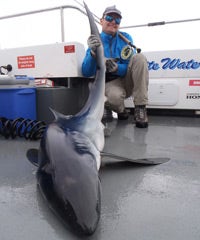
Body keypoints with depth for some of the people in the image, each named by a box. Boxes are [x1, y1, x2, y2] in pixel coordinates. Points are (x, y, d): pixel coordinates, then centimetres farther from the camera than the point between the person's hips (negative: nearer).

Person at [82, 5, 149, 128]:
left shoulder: (125, 38, 1)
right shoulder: (95, 42, -3)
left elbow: (133, 65, -7)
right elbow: (87, 73, -14)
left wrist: (117, 68, -28)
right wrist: (93, 53, -32)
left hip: (127, 79, 3)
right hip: (111, 83, -3)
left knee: (139, 57, -24)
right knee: (115, 96, -39)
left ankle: (140, 108, -21)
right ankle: (121, 111, 1)